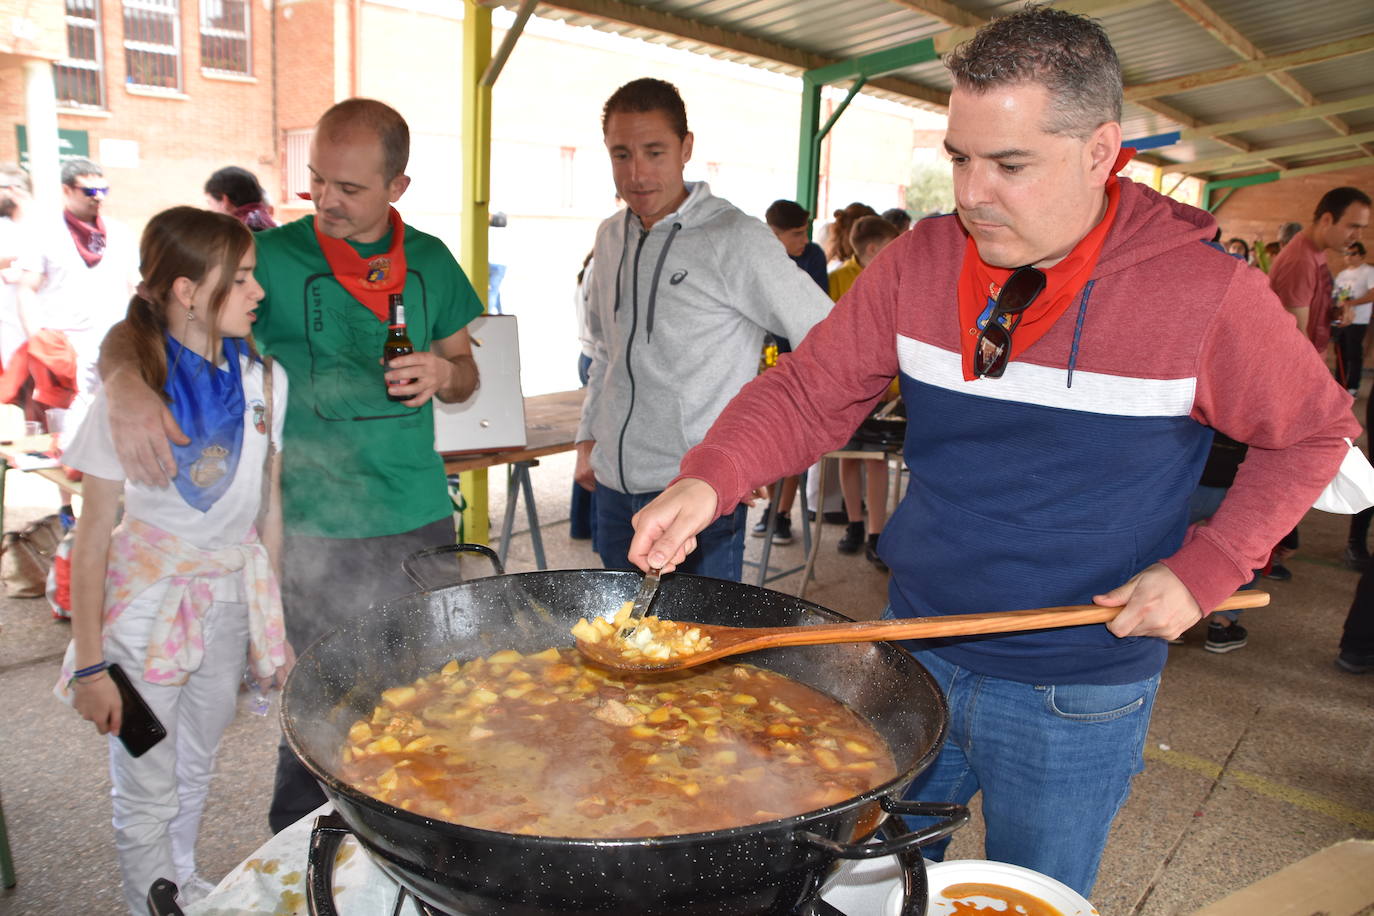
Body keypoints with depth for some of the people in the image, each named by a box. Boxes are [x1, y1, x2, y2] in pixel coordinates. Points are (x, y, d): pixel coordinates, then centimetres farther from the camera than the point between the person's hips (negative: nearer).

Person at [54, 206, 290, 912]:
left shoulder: (263, 379, -4)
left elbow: (269, 507, 4)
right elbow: (94, 536, -10)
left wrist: (273, 617, 7)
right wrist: (90, 664, -10)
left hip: (233, 596, 4)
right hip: (150, 596, -4)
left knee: (196, 771, 22)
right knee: (146, 794, 8)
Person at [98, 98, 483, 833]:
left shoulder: (430, 262, 6)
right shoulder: (272, 257, -5)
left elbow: (464, 375, 17)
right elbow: (141, 328, -7)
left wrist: (443, 371, -8)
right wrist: (127, 384, -29)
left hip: (420, 522, 4)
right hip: (315, 531, -4)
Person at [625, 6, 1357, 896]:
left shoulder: (1205, 290, -15)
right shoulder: (921, 260, -7)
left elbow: (1314, 431, -1)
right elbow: (811, 390, -7)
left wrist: (1206, 570, -13)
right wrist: (710, 479, -25)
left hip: (1077, 701, -2)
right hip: (915, 651, 3)